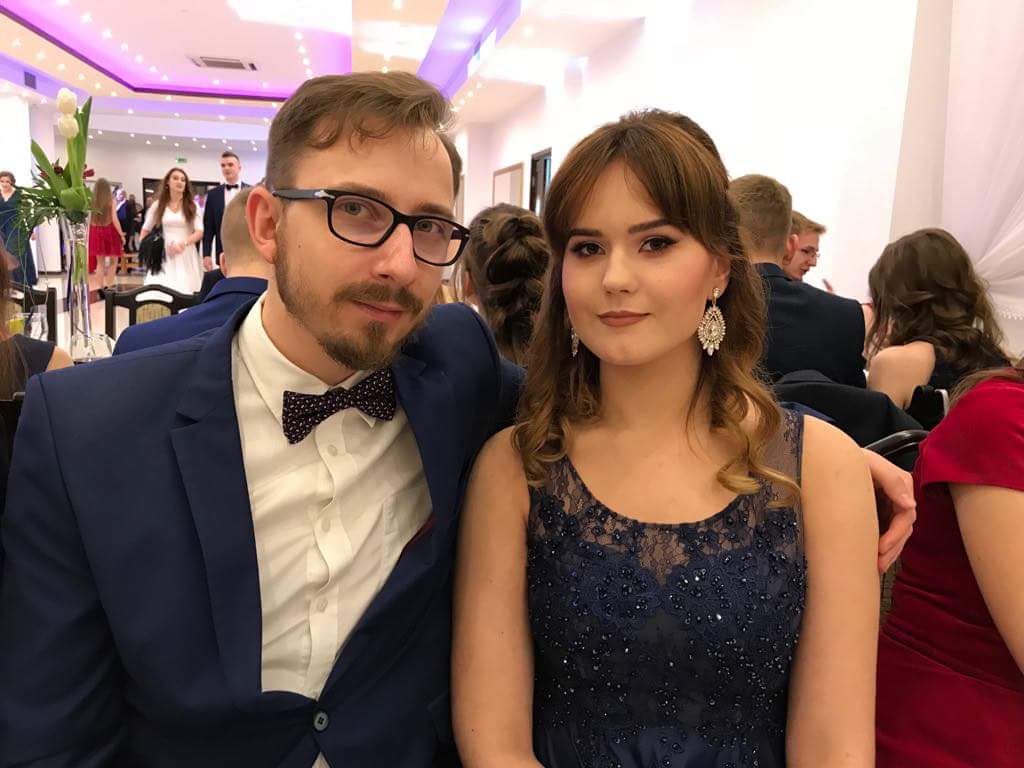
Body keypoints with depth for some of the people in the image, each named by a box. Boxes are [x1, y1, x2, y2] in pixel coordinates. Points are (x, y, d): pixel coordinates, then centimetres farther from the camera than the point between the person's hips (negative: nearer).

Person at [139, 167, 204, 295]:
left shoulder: (192, 206, 5)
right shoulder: (158, 205, 10)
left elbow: (200, 232, -3)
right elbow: (146, 230, 18)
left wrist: (183, 243, -18)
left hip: (185, 255, -1)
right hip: (163, 254, 1)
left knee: (185, 290, -7)